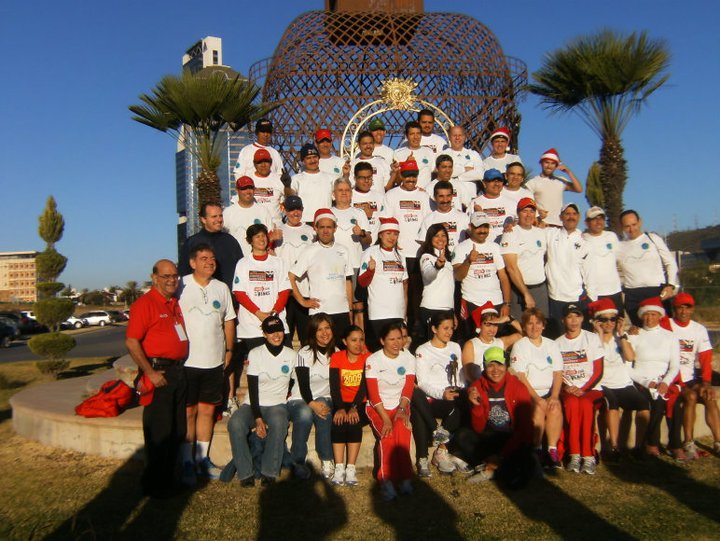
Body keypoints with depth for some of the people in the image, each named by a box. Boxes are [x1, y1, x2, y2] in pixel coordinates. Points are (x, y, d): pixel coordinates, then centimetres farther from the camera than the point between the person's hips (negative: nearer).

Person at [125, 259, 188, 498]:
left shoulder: (175, 303, 15)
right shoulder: (144, 304, -11)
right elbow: (131, 342, -18)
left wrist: (181, 366, 15)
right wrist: (149, 372, -20)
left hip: (178, 371, 8)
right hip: (158, 373, -8)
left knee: (178, 431, 14)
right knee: (158, 431, -1)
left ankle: (169, 478, 28)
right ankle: (154, 485, 13)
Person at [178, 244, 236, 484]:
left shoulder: (222, 288, 10)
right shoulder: (181, 285, -4)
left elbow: (228, 320, 16)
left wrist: (229, 350, 12)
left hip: (214, 361, 4)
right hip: (186, 360, -4)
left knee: (207, 410, 10)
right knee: (188, 411, 2)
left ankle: (203, 459, 22)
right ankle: (187, 462, 13)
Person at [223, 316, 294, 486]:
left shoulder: (292, 355, 4)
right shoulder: (255, 354, -3)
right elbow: (253, 389, -8)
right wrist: (258, 419, -17)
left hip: (277, 405, 0)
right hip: (253, 404, 0)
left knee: (279, 423, -36)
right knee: (235, 423, -32)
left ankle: (269, 472, -22)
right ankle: (245, 473, -19)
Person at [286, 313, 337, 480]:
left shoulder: (336, 353, 6)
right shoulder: (305, 354, -6)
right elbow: (303, 385, -14)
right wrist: (312, 404, -32)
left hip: (324, 399, 2)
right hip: (300, 400, -2)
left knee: (324, 412, -34)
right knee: (305, 413, -37)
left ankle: (327, 460, -25)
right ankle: (298, 461, -21)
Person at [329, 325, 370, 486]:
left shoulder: (367, 358, -3)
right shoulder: (337, 357, 0)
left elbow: (364, 386, -13)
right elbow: (334, 386, -9)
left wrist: (354, 408, -27)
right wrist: (340, 408, -25)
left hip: (361, 404, -1)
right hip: (341, 403, 1)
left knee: (354, 422, -28)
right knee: (338, 422, -27)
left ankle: (351, 468, -22)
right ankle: (339, 468, -24)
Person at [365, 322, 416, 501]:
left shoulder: (408, 358, 2)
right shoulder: (373, 360, -7)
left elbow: (408, 387, -4)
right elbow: (373, 393, -12)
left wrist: (402, 409, -21)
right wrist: (385, 418, -22)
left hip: (399, 405, 2)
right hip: (377, 407, -2)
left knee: (402, 429, -30)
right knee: (386, 434, -30)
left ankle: (403, 477, -21)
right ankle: (386, 479, -21)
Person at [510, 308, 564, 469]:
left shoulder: (552, 345, 13)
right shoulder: (519, 346, 1)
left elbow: (558, 374, 6)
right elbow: (520, 377, -8)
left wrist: (554, 396, -10)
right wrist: (536, 398, -18)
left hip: (548, 393, 3)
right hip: (527, 393, -3)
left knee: (556, 408, -28)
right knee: (538, 409, -31)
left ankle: (552, 450, -22)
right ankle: (537, 450, -19)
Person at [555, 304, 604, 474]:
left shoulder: (592, 338, 5)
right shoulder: (558, 343, 13)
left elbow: (598, 371, 0)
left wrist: (582, 389, -12)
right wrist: (566, 387, -10)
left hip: (591, 388, -1)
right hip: (567, 390, 2)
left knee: (585, 404, -34)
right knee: (572, 403, -33)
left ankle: (588, 456, -28)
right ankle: (575, 454, -28)